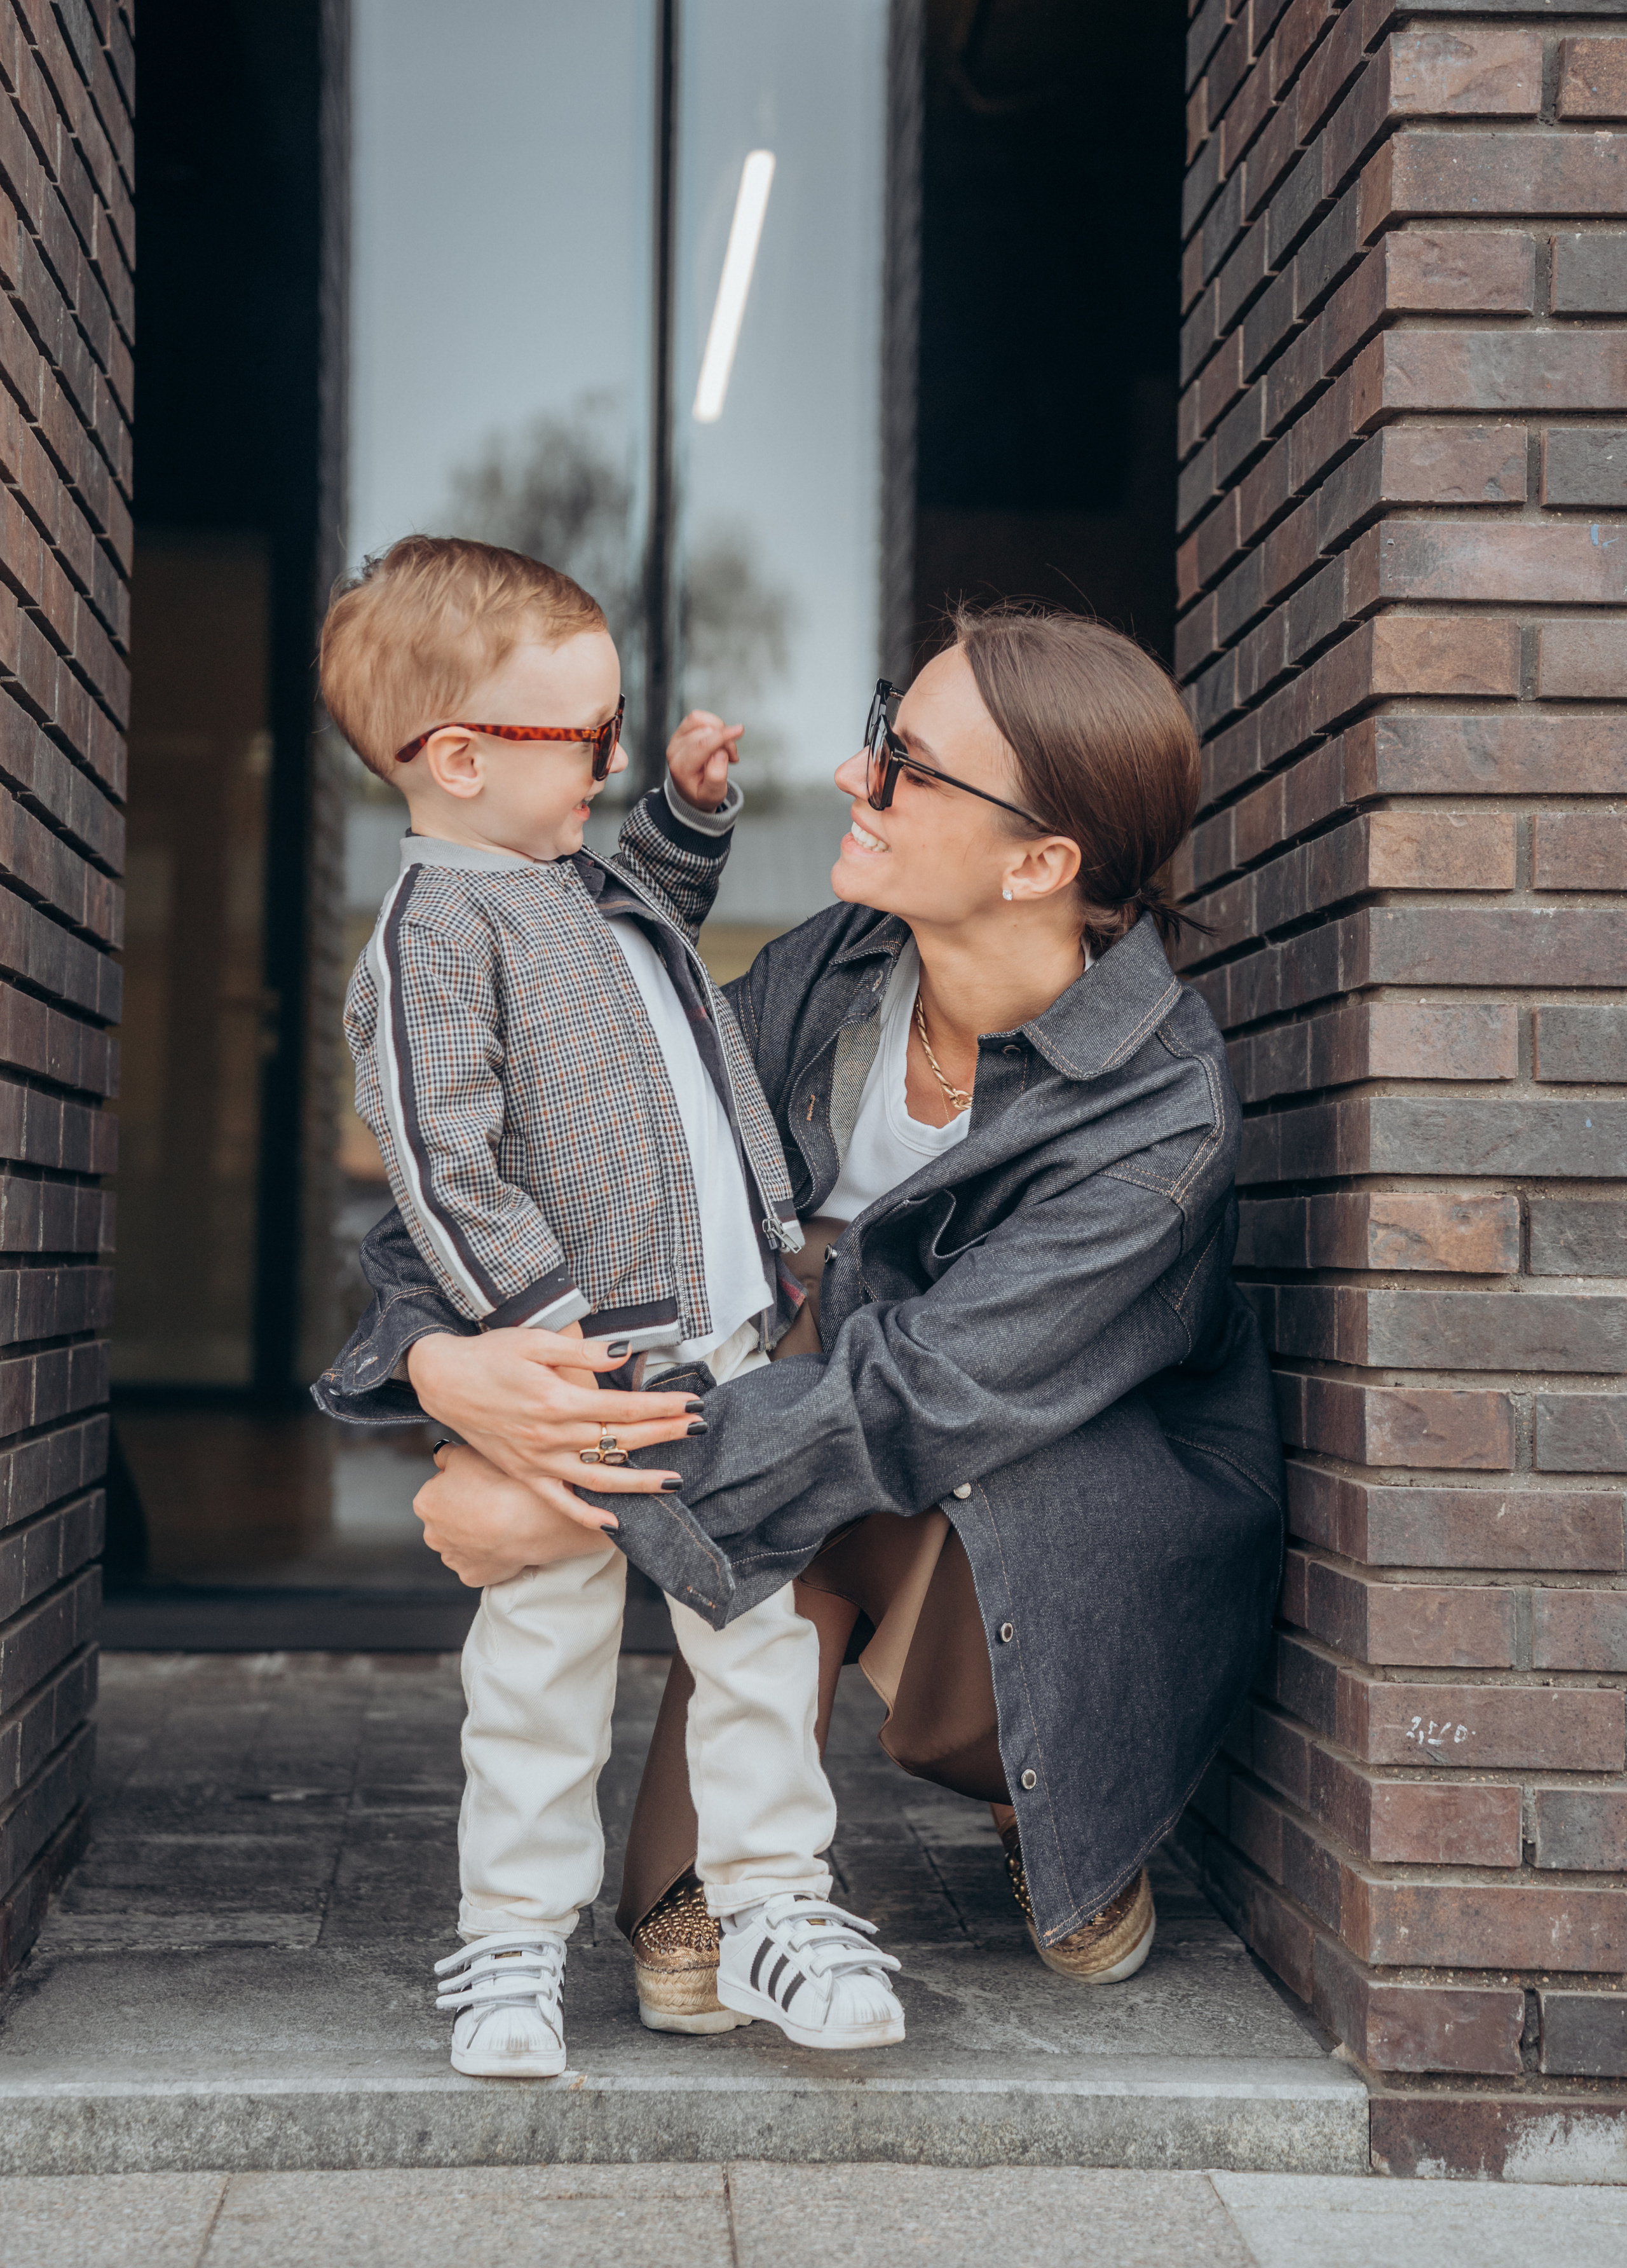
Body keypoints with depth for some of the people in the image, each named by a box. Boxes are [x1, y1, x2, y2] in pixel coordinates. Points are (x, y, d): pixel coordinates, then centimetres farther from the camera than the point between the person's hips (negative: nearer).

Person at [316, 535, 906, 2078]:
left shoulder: (581, 881, 14)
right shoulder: (434, 931, -15)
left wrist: (690, 801, 23)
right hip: (577, 1367, -8)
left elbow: (659, 898, 40)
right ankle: (515, 1942, 16)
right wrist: (554, 1325, -24)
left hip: (721, 1343, 8)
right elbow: (440, 1161, -21)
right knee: (545, 1657, 3)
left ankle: (772, 1905, 19)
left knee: (757, 1627, 8)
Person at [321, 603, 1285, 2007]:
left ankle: (1070, 1825, 1)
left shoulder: (1160, 1125, -30)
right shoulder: (838, 973, -12)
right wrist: (435, 1350, -29)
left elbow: (913, 1401, -35)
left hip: (1114, 1533, -4)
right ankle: (703, 1876, -17)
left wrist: (574, 1507, -36)